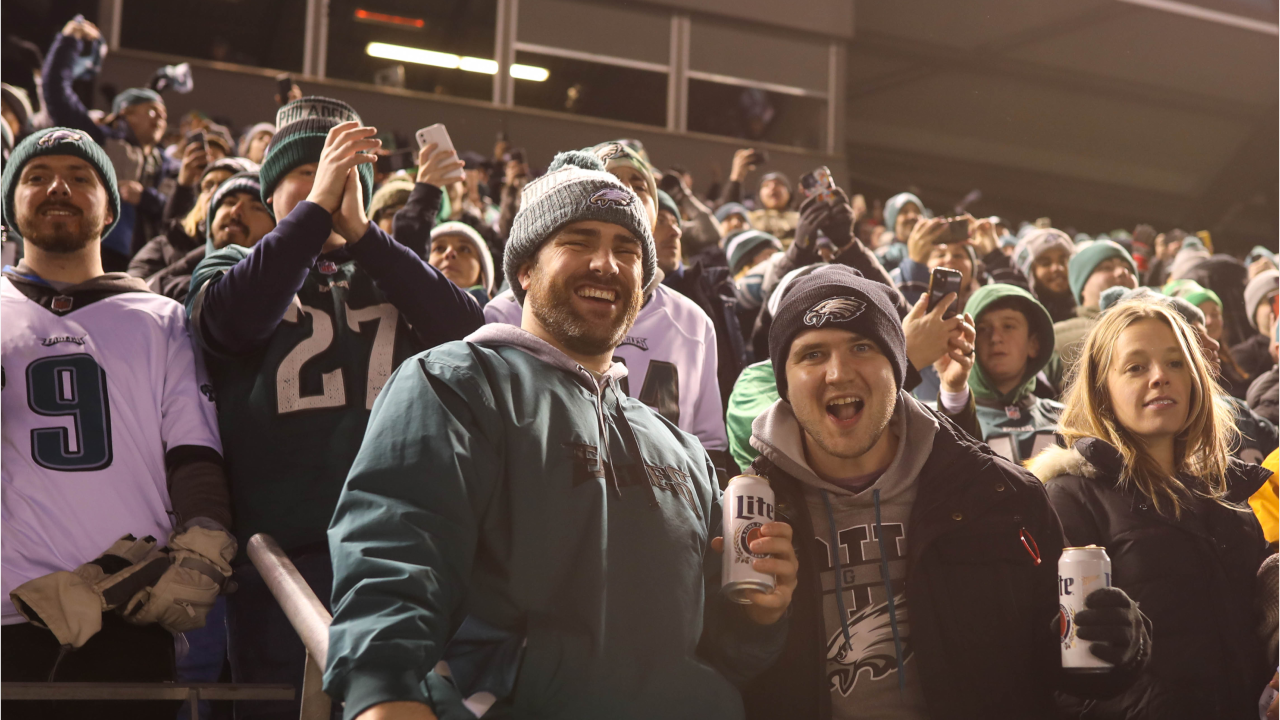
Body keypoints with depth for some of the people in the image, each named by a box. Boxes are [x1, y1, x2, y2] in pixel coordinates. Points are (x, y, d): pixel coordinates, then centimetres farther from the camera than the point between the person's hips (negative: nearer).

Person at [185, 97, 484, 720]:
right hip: (280, 551, -2)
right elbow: (233, 317, -14)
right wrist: (319, 204, -15)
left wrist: (360, 231, -9)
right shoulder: (231, 266, 11)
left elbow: (466, 328, -5)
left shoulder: (391, 273, 16)